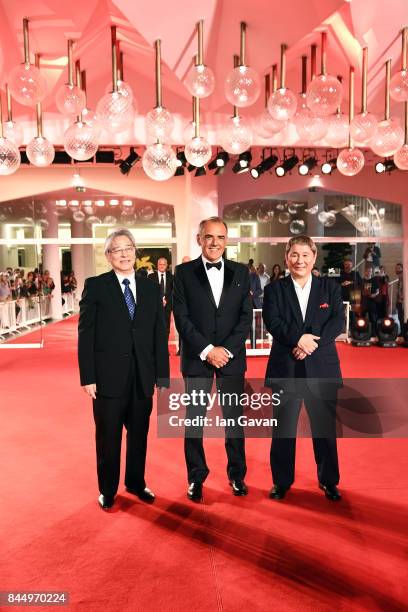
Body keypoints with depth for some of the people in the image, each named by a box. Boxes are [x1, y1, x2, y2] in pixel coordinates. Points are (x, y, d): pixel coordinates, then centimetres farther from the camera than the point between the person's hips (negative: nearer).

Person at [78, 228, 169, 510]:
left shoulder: (151, 288, 6)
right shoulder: (95, 286, -3)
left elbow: (160, 335, 5)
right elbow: (86, 335, -5)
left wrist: (162, 376, 2)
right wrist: (87, 377, -9)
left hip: (143, 378, 3)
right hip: (109, 377, -3)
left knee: (139, 434, 15)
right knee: (108, 437, 11)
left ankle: (136, 482, 37)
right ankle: (107, 490, 30)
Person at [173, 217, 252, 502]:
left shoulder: (241, 272, 6)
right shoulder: (184, 272, 1)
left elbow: (246, 316, 2)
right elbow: (182, 318, -5)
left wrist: (227, 349, -10)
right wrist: (207, 350, -13)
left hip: (232, 357, 1)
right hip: (197, 358, -1)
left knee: (234, 418, 9)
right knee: (194, 420, 6)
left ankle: (237, 475, 26)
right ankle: (196, 478, 22)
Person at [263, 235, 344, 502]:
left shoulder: (330, 287, 8)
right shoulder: (274, 289, 6)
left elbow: (338, 321, -3)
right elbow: (273, 322, -7)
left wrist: (312, 342, -17)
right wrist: (298, 338, -23)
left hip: (322, 368, 1)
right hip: (285, 369, 0)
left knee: (325, 428, 9)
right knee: (283, 429, 7)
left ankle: (329, 480, 27)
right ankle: (282, 481, 23)